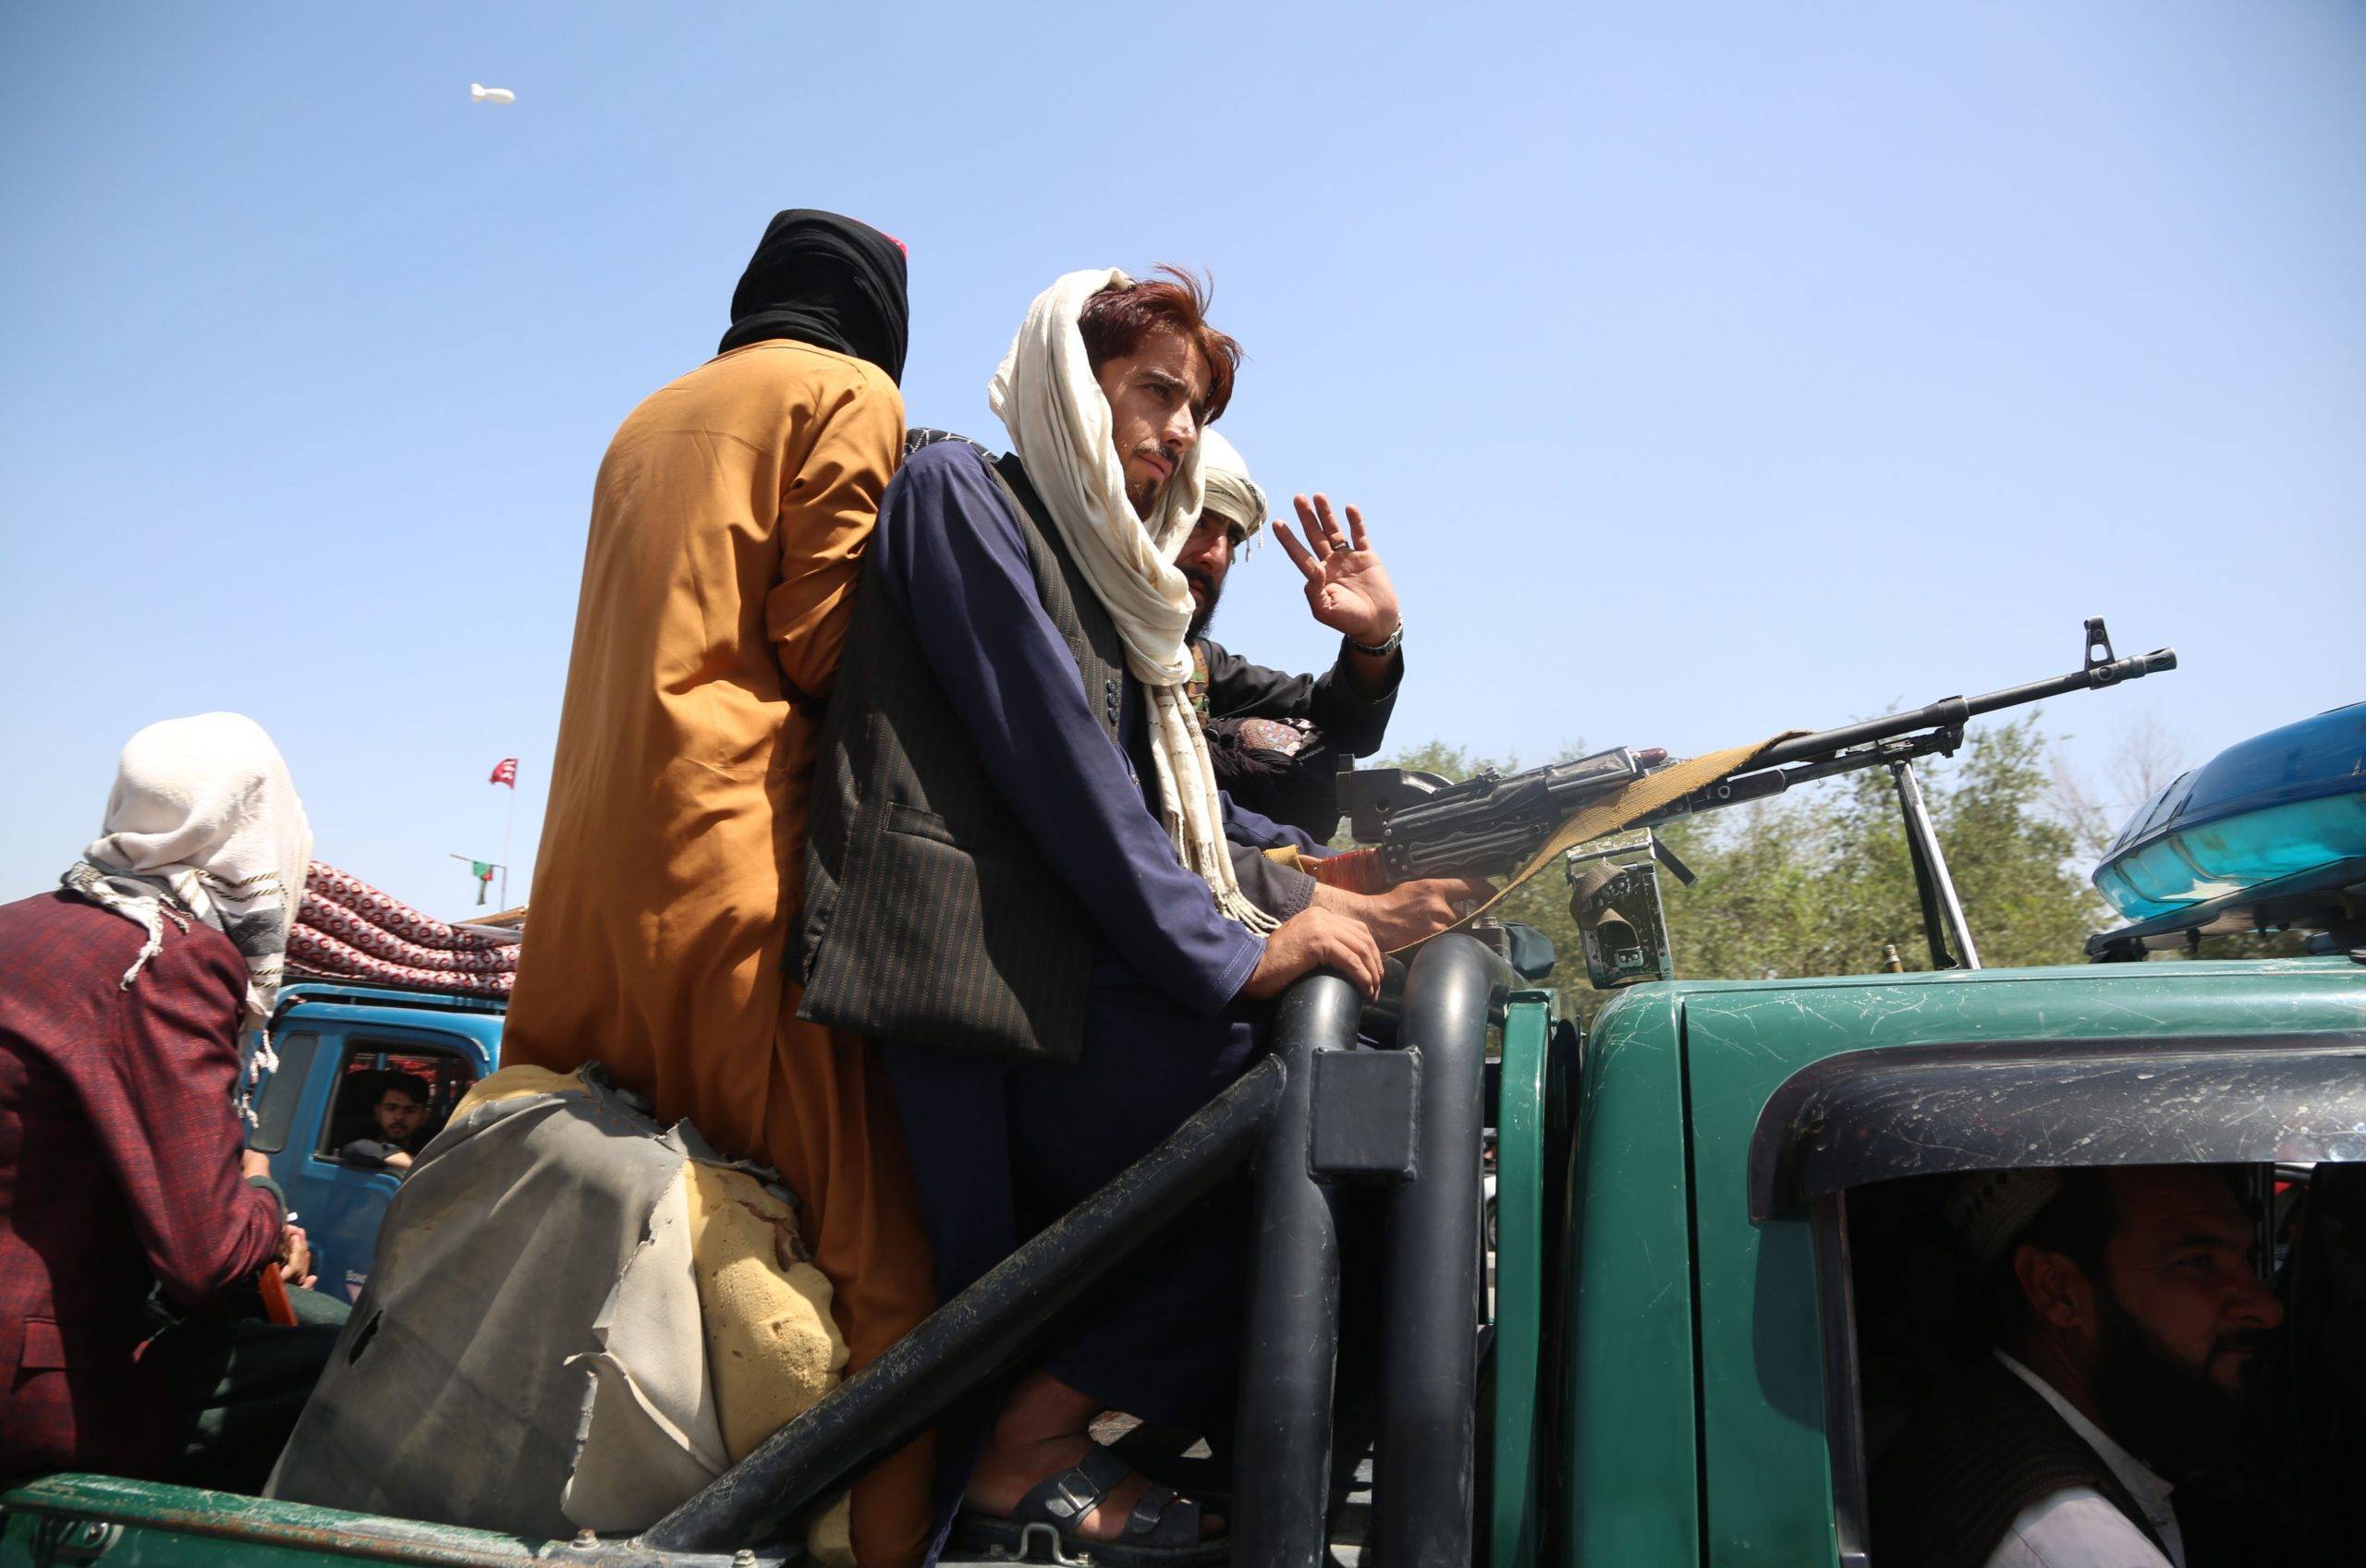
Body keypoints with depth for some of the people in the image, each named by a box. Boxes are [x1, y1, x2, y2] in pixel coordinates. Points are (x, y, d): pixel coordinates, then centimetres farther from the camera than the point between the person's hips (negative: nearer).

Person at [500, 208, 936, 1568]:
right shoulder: (850, 394, 5)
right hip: (734, 851, -8)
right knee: (870, 1236, -8)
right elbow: (820, 638, -5)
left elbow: (643, 640, 21)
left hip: (589, 862, 8)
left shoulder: (650, 418, 27)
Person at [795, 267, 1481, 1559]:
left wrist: (1334, 901, 12)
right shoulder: (959, 491, 2)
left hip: (1080, 974, 9)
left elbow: (1175, 807, 24)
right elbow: (1047, 757, -11)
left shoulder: (1104, 574, 28)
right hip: (978, 967, -9)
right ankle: (1030, 1438, -4)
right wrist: (1232, 953, -14)